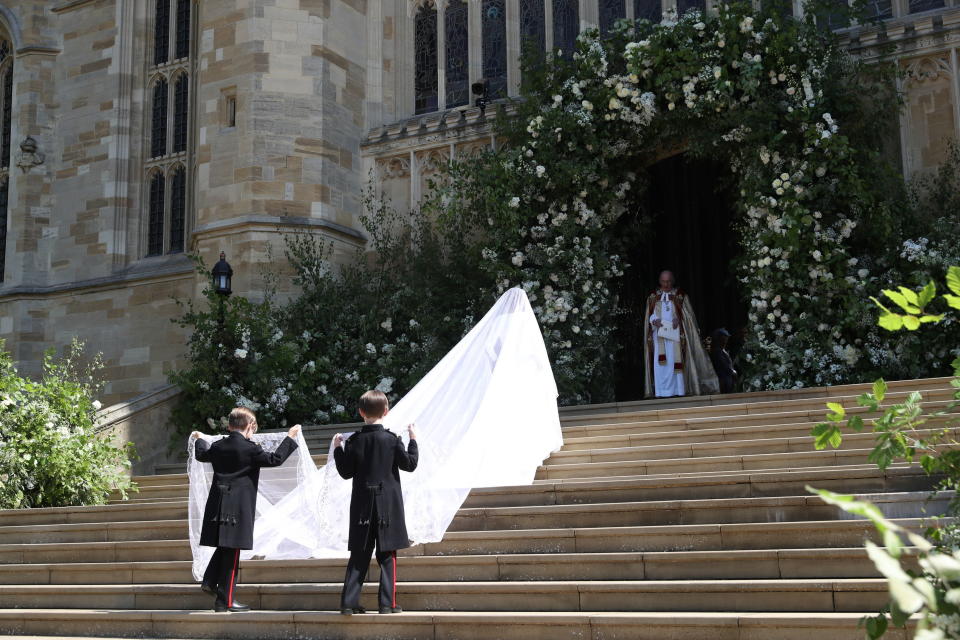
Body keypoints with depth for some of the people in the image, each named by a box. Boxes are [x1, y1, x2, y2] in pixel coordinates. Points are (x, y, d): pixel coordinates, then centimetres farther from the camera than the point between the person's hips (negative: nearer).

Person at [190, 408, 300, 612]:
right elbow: (275, 459, -7)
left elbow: (201, 454, 28)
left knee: (224, 546, 23)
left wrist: (198, 440, 49)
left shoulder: (217, 446, 8)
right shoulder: (250, 449, -11)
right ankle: (224, 600, 2)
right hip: (238, 508, -6)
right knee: (232, 551, -1)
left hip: (218, 507, 6)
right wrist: (290, 438, 3)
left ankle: (210, 581, 13)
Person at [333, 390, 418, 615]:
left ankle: (349, 602, 6)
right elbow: (410, 464, 0)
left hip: (362, 505, 2)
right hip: (388, 505, -2)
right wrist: (413, 440, 11)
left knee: (359, 555, 8)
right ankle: (387, 603, 1)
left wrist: (338, 450, 14)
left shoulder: (353, 441, -2)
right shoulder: (392, 440, -7)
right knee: (387, 555, 3)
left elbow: (346, 472, 3)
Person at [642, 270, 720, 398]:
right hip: (659, 334, 1)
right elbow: (649, 315, 9)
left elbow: (688, 314, 3)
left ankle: (678, 390, -7)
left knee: (676, 362, -8)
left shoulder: (680, 296, 7)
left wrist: (678, 319, -16)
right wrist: (654, 320, -13)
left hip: (675, 334, -1)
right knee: (660, 363, -7)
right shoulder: (653, 297, 12)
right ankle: (661, 392, -9)